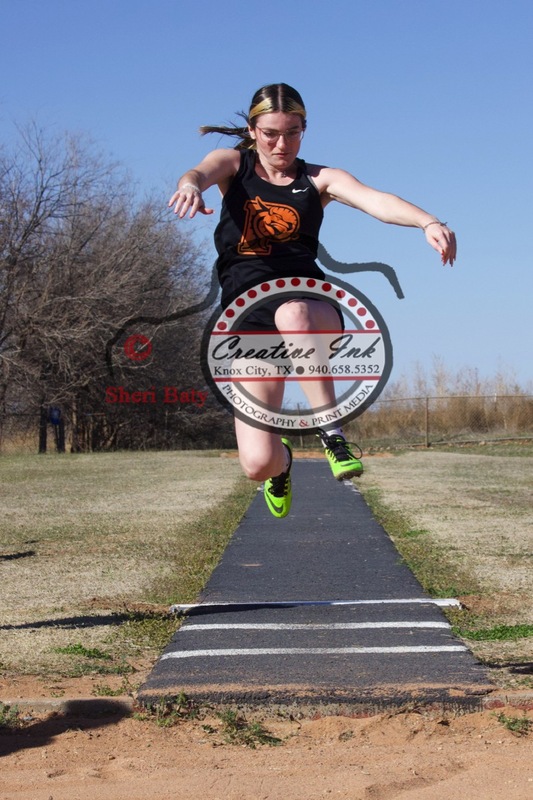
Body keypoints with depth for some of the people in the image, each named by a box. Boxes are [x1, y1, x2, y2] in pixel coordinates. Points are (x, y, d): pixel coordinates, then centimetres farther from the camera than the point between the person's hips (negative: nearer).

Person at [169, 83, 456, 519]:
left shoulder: (319, 179, 10)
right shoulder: (234, 164, 11)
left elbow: (375, 200, -9)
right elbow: (200, 173, -12)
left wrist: (429, 221, -30)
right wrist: (190, 186, -39)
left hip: (308, 299, -1)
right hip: (247, 314, 1)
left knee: (293, 316, -42)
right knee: (257, 463, -11)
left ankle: (332, 433, -28)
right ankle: (281, 460, 28)